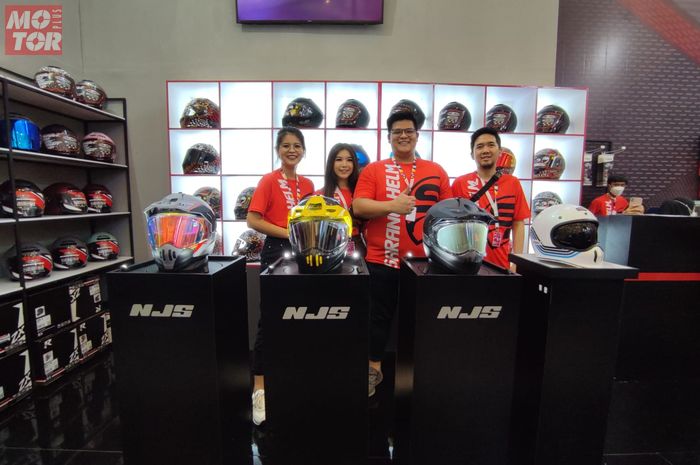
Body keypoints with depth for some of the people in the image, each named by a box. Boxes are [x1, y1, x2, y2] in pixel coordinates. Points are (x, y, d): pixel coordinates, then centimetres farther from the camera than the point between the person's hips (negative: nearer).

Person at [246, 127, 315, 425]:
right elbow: (252, 220, -13)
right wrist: (288, 233, -17)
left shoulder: (307, 185, 11)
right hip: (276, 252, -6)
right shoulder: (269, 181, -6)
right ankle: (259, 389, 13)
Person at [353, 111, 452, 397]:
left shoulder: (436, 171, 8)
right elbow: (358, 207, -9)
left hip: (424, 261, 2)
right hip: (382, 260, -2)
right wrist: (392, 205, -23)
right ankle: (374, 369, 32)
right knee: (380, 316, 12)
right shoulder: (373, 170, 2)